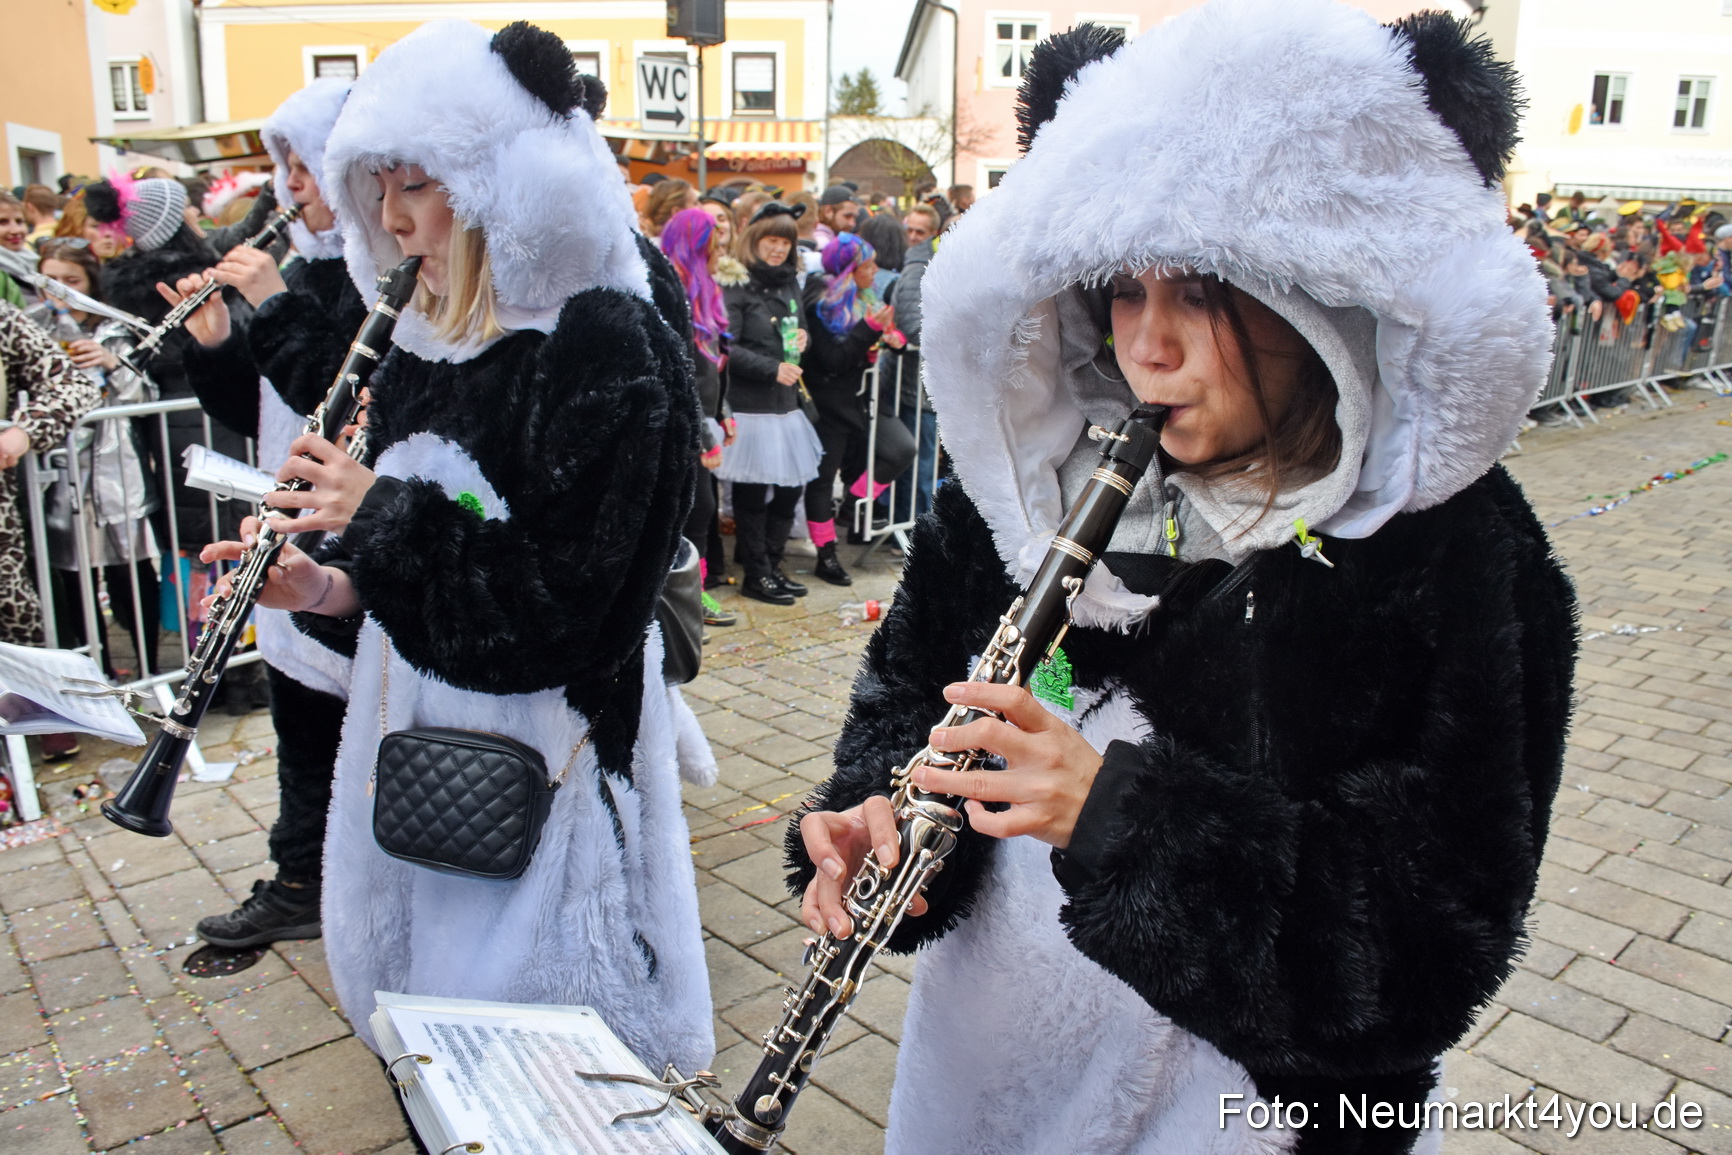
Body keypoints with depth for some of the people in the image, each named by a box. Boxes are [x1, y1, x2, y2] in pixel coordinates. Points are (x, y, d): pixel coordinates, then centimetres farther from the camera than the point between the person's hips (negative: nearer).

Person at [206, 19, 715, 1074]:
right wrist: (330, 586, -5)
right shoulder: (435, 334, 6)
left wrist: (384, 516, -19)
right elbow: (403, 556, 13)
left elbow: (565, 594, -21)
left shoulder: (611, 346, -17)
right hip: (419, 699, 8)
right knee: (422, 960, 22)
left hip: (541, 733, -7)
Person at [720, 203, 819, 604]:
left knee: (792, 485, 11)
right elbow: (727, 349, -15)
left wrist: (802, 335, 6)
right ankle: (756, 575, 11)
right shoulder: (738, 285, -9)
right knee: (753, 491, -1)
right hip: (751, 406, -8)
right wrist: (772, 369, -19)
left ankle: (771, 564, 25)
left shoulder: (790, 282, 15)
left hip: (787, 403, 8)